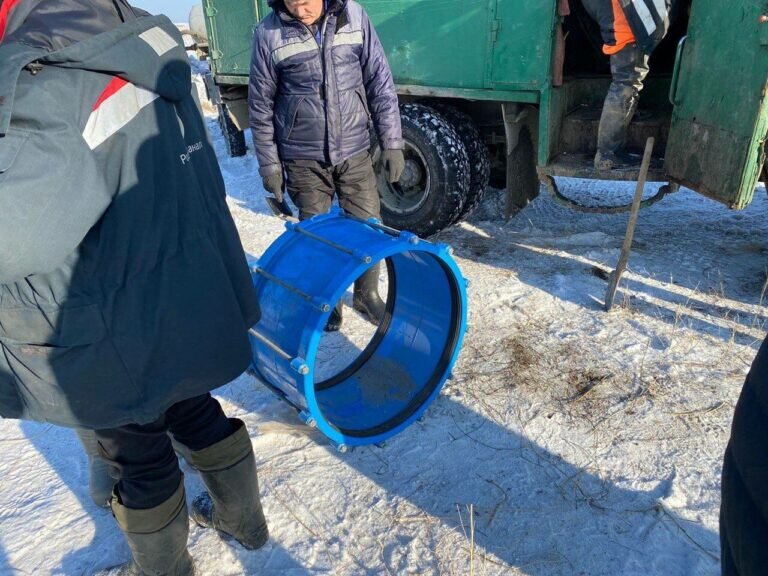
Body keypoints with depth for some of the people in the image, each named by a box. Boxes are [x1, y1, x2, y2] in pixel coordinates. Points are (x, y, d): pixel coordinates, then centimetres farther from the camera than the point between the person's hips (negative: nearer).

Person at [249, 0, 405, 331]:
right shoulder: (269, 33, -7)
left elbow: (380, 83, 0)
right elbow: (261, 105, -1)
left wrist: (392, 143, -2)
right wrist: (269, 165, 0)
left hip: (354, 151, 2)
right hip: (303, 158, -1)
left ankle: (367, 294, 30)